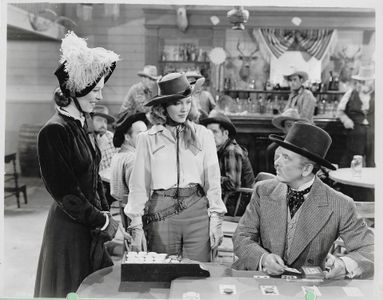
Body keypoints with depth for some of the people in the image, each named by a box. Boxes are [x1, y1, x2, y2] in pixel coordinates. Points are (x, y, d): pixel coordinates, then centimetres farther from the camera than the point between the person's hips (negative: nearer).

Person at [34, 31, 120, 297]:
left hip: (91, 225, 8)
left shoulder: (83, 123, 6)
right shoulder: (54, 131, -19)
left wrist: (105, 213, 5)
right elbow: (65, 192, -18)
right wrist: (103, 221, -11)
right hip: (69, 228, -8)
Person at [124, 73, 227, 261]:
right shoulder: (147, 139, 6)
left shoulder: (203, 135, 8)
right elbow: (138, 185, 6)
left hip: (197, 210, 1)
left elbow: (213, 180, 9)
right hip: (161, 211, 0)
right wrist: (136, 225, 0)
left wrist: (216, 219, 2)